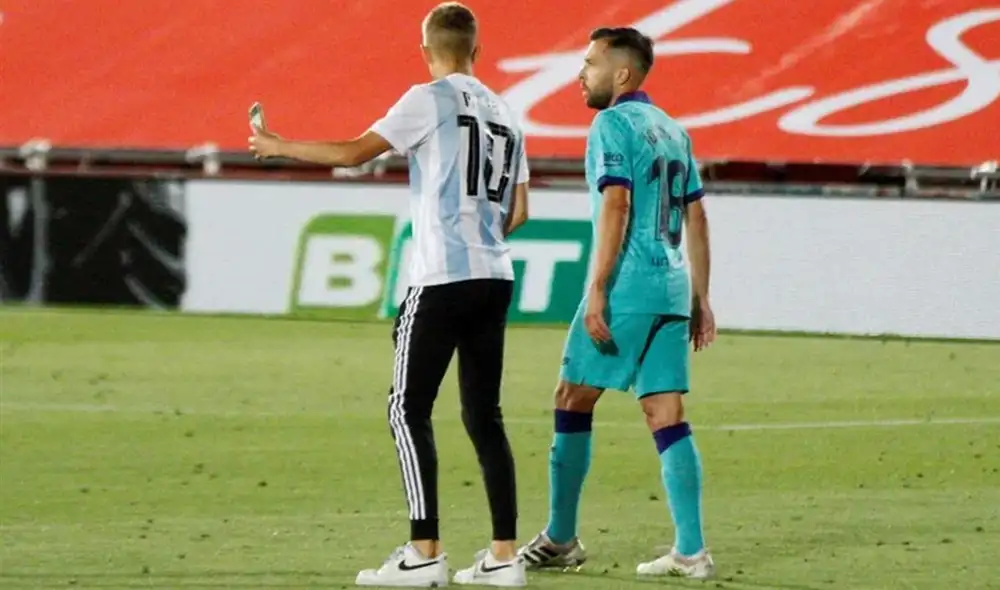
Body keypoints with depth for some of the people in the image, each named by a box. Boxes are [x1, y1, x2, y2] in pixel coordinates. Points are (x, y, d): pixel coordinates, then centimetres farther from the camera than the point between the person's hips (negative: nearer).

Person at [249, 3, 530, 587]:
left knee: (409, 410, -1)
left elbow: (354, 153, -8)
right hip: (495, 280, 6)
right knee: (484, 415, 10)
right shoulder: (504, 113, 15)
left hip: (442, 277, -6)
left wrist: (278, 147, 3)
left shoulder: (430, 100, -4)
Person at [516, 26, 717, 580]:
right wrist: (699, 299, 20)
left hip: (627, 286, -7)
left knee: (572, 400, 4)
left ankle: (560, 539, 9)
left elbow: (616, 206, -17)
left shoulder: (613, 124, -7)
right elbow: (695, 217, 18)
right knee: (667, 416, 3)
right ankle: (691, 550, -5)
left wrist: (597, 291, -19)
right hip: (672, 290, 7)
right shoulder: (672, 130, 17)